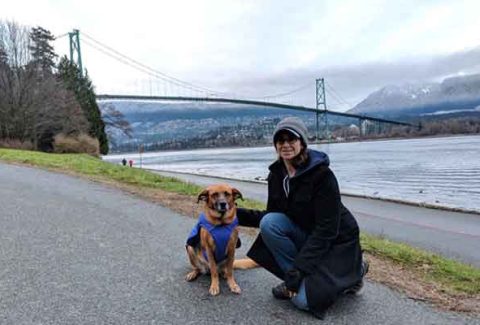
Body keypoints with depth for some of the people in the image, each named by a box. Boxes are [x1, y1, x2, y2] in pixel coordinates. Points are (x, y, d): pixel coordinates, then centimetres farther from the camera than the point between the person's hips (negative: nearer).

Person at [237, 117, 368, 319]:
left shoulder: (322, 174, -25)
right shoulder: (276, 174, -5)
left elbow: (327, 229, -25)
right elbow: (272, 216, 3)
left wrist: (298, 268, -26)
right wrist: (239, 215, -10)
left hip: (336, 240, -5)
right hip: (305, 235, 5)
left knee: (303, 299, -17)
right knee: (269, 222, -22)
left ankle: (353, 272, 8)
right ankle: (293, 279, -3)